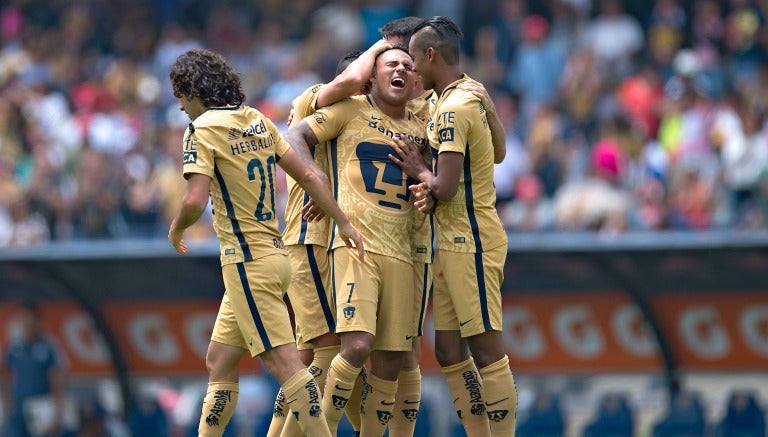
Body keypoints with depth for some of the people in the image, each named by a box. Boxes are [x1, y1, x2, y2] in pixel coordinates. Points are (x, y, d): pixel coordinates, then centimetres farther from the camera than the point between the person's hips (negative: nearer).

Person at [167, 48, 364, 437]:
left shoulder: (204, 129, -11)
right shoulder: (258, 121, 11)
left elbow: (195, 202, -21)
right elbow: (310, 175, 11)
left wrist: (175, 230, -1)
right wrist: (342, 222, 17)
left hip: (247, 262, -9)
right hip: (273, 251, 9)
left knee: (282, 362, -11)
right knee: (219, 362, 14)